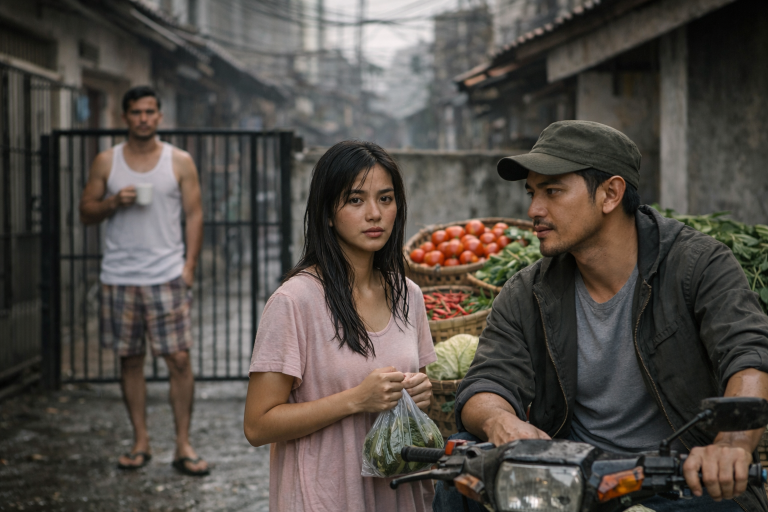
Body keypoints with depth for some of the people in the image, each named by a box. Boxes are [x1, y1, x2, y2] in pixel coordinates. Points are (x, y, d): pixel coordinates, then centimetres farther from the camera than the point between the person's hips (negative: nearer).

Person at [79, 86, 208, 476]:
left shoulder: (180, 162, 4)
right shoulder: (106, 162, 8)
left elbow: (194, 214, 4)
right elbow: (86, 212, 10)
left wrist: (189, 264, -6)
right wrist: (114, 202, -11)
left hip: (166, 276, -2)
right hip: (119, 278, 2)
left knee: (179, 358, -6)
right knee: (130, 360, 7)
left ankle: (183, 446, 1)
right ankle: (140, 442, 17)